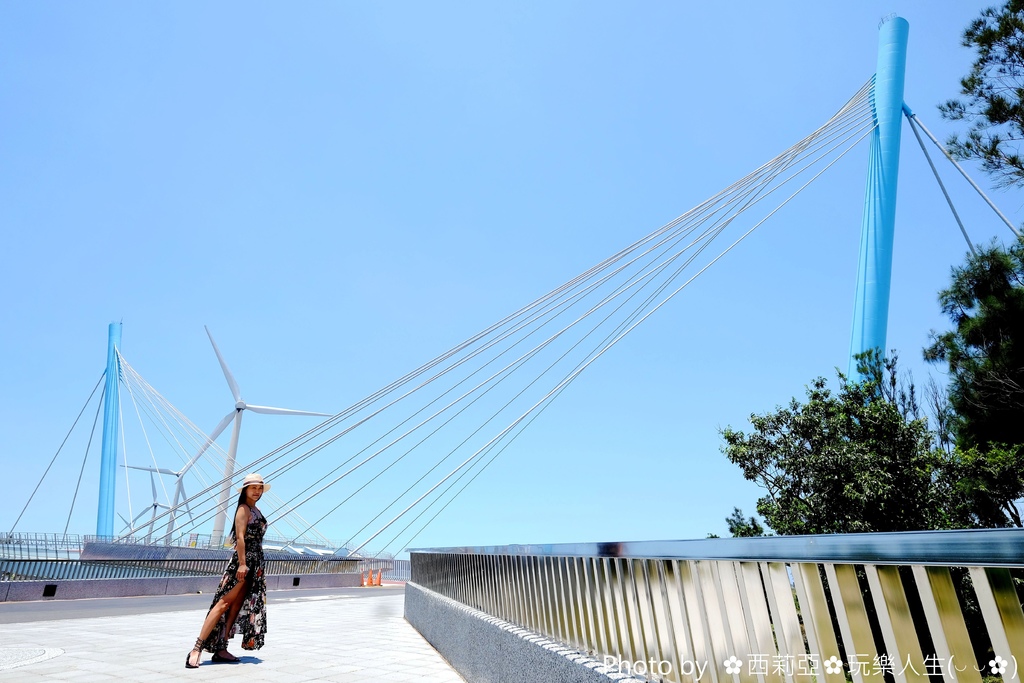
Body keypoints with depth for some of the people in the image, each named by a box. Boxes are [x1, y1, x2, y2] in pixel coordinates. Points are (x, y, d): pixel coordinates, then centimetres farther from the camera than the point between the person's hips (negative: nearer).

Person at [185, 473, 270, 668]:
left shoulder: (256, 511, 17)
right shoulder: (244, 509, -8)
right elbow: (240, 537, -17)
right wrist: (242, 563, -23)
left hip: (255, 563, 9)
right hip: (243, 561, -9)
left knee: (237, 606, 7)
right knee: (225, 602, -11)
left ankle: (221, 649, 9)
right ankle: (197, 649, -8)